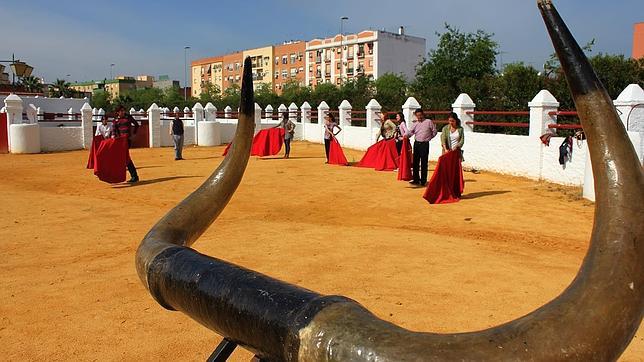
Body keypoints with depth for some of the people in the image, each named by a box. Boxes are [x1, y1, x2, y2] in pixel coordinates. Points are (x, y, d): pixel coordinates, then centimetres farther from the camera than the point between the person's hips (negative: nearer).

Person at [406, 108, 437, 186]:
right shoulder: (415, 124, 11)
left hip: (425, 144, -5)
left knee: (424, 163, -3)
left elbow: (434, 131, 5)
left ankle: (423, 180, 3)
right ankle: (416, 179, 17)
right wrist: (406, 135, -19)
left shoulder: (429, 122, 0)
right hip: (416, 144, 5)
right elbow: (410, 132, 0)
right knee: (415, 162, 8)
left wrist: (428, 138, 5)